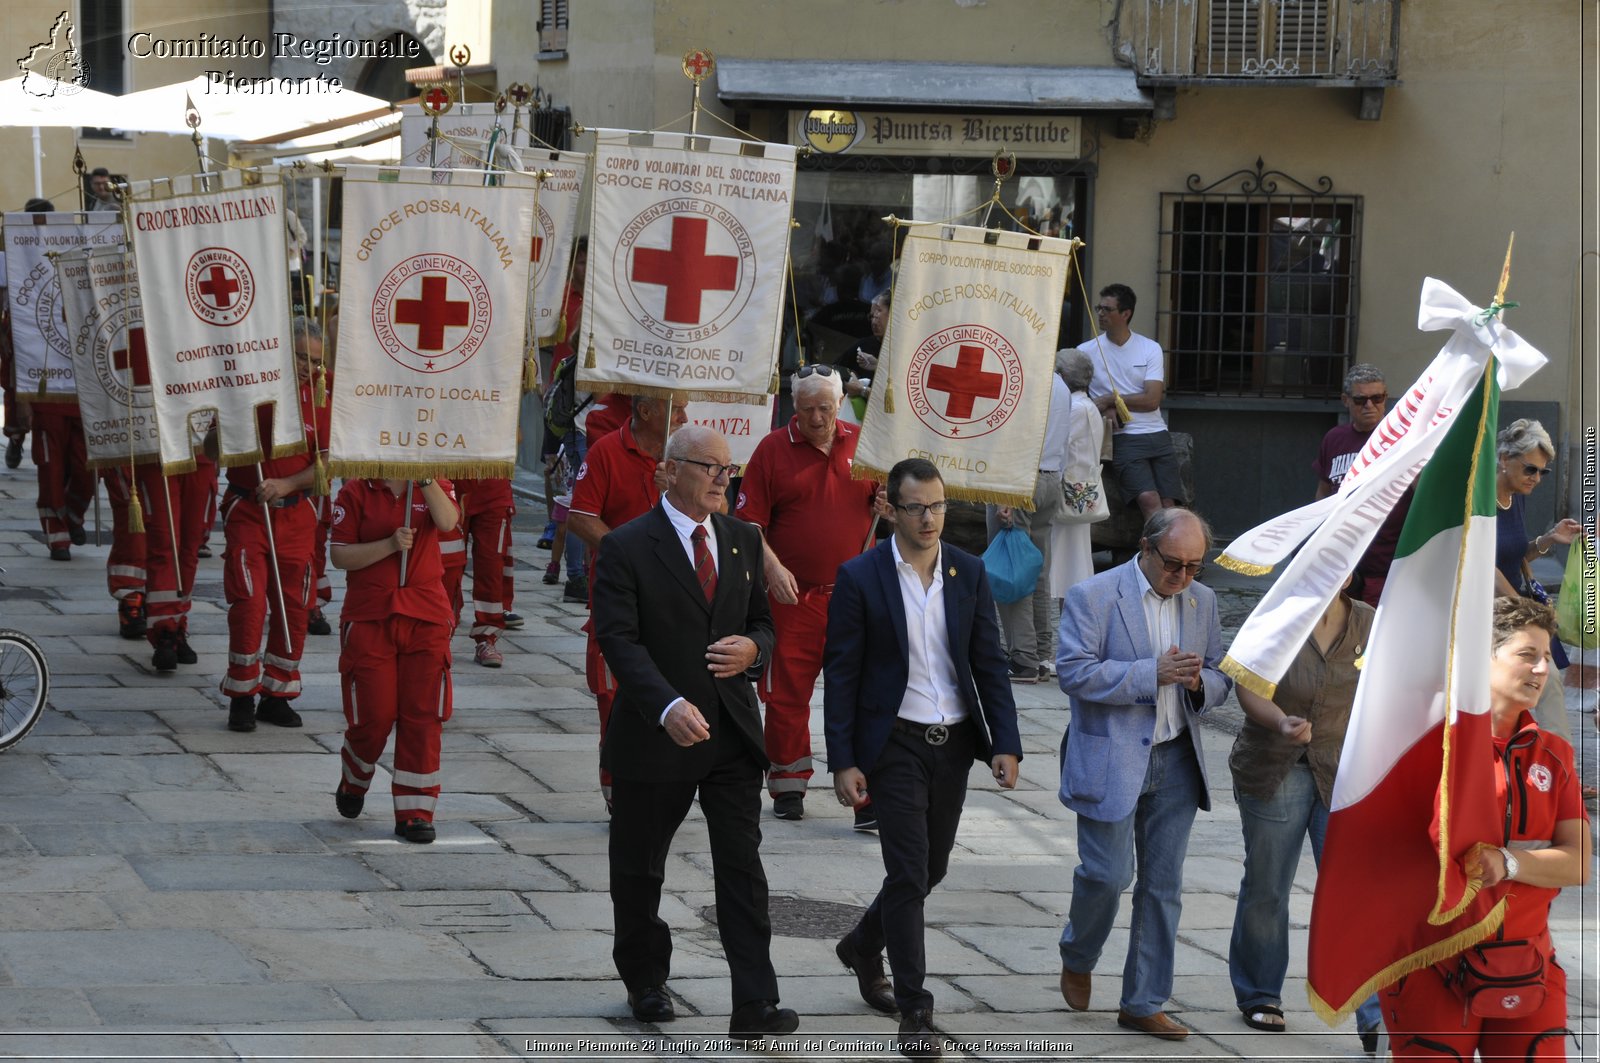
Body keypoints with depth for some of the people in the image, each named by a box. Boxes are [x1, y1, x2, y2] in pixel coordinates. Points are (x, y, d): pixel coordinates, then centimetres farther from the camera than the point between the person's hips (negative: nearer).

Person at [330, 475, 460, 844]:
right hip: (369, 617, -2)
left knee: (422, 716, -2)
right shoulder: (355, 493, -1)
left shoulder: (434, 488, 4)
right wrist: (390, 545, -17)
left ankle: (415, 811, 5)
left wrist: (425, 476, -26)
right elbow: (339, 555, -6)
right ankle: (353, 783, 31)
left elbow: (447, 521, -18)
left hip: (426, 618, 2)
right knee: (373, 716, 0)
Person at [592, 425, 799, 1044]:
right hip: (656, 734, -3)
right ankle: (645, 982, 32)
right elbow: (619, 639, -18)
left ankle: (754, 1005, -8)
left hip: (732, 731, 3)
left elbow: (762, 619, 18)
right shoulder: (627, 547, -9)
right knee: (639, 869, 12)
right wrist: (669, 707, -33)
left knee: (742, 865, -5)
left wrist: (752, 649, -9)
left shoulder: (742, 540, 9)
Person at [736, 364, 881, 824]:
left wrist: (884, 507, -5)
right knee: (786, 694, 6)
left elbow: (882, 501, 18)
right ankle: (788, 786, 21)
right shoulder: (772, 449, 1)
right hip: (792, 596, -1)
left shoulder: (862, 444, 6)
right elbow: (749, 522, -1)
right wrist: (773, 568, -14)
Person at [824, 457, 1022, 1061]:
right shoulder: (859, 578, -8)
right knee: (909, 874, -8)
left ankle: (863, 947, 42)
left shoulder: (969, 574, 3)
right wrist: (843, 762, -11)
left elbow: (989, 664, 5)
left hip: (954, 741, 5)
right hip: (895, 744, -5)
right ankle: (915, 1013, -2)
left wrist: (1006, 743, -3)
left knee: (931, 869, 16)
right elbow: (840, 674, -7)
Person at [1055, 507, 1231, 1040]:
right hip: (1111, 761, -5)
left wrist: (1199, 682, -10)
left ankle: (1143, 1004, 13)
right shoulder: (1092, 596, -8)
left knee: (1163, 885, 5)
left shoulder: (1202, 601, 9)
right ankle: (1077, 959, 25)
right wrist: (1151, 674, -23)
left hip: (1175, 761, 5)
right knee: (1107, 874, -6)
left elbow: (1221, 679, 15)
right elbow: (1074, 672, -16)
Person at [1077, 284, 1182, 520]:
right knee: (1149, 499, -23)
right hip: (1123, 437, -2)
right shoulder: (1087, 351, 7)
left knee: (1169, 505, -10)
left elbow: (1152, 400, -1)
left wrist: (1109, 401, -6)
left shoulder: (1151, 349, 8)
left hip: (1157, 434, 2)